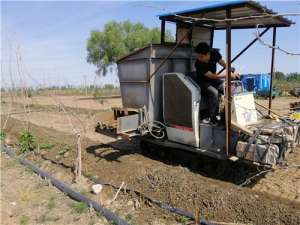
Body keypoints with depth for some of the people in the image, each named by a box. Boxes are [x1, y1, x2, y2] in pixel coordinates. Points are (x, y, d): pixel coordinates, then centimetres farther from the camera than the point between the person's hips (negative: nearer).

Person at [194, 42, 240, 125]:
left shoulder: (214, 53, -16)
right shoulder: (198, 64, -29)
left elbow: (223, 63, 0)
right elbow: (212, 76, -26)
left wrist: (232, 71, -17)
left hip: (214, 79, 5)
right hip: (203, 82, -5)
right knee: (214, 92, -33)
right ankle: (212, 118, -18)